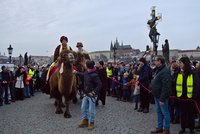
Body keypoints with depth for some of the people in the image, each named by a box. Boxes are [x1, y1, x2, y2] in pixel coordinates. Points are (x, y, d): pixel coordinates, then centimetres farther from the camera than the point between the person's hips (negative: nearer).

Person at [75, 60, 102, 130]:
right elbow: (83, 74, 29)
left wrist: (94, 92, -26)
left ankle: (91, 123, 15)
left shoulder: (94, 75, -23)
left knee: (91, 110, 1)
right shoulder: (86, 73, 3)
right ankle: (85, 121, 29)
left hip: (91, 95, -9)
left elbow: (99, 84, -25)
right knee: (83, 108, 16)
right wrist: (77, 72, 39)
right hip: (86, 94, 9)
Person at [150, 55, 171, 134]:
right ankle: (160, 127, 29)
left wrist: (162, 99, -26)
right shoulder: (158, 70, 10)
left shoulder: (165, 71, -22)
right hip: (157, 95, 10)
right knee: (159, 112, 18)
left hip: (162, 96, -10)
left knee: (165, 112, 3)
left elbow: (166, 87, -26)